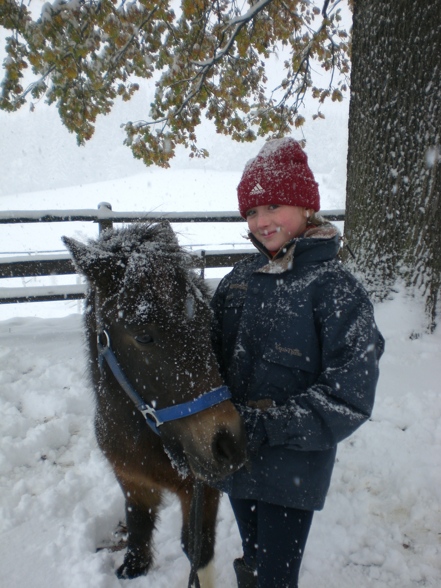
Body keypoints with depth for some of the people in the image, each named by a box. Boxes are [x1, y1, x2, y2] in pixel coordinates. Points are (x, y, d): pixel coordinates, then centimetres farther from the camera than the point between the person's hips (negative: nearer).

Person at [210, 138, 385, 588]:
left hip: (292, 469, -5)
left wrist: (267, 424, -22)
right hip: (234, 457, 5)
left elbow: (349, 400, -20)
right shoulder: (241, 277, -1)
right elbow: (214, 351, 8)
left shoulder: (336, 290, -17)